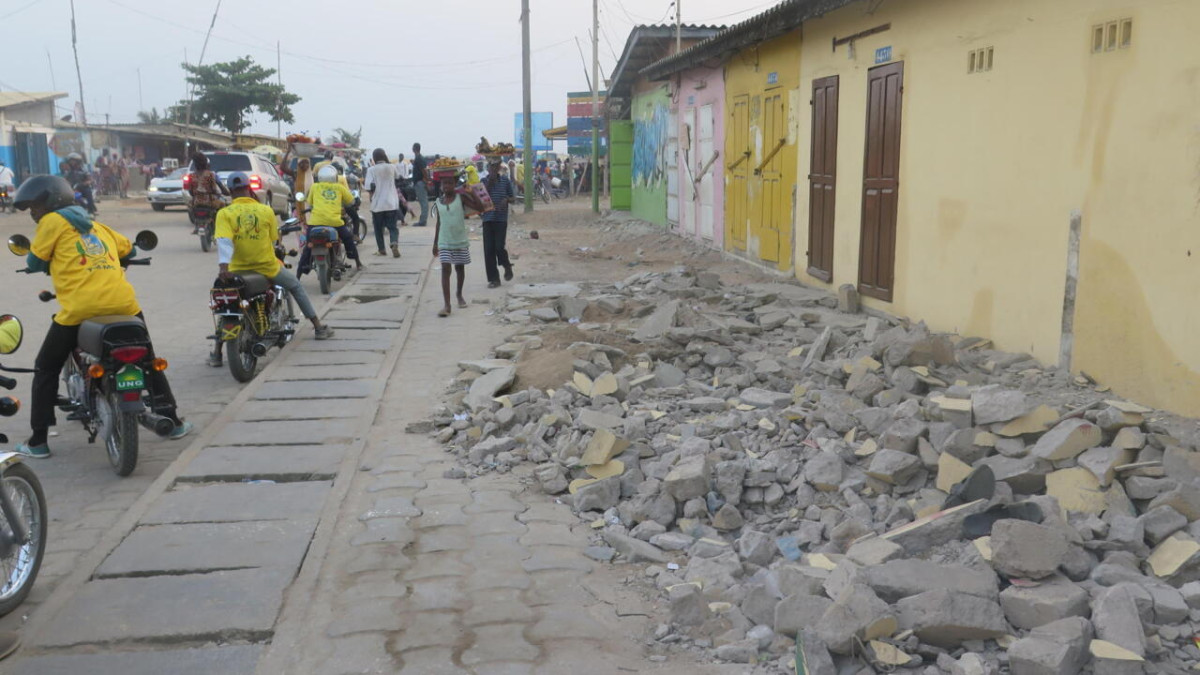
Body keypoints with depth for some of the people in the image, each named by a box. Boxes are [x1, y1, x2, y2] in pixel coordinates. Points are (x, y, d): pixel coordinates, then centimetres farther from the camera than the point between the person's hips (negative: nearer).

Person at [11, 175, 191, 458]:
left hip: (79, 309, -5)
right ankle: (173, 422, 24)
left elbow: (35, 262, 8)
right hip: (124, 303, 5)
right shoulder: (95, 225, 23)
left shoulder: (52, 221, 5)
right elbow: (128, 249, 30)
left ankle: (38, 441, 13)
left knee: (46, 370, 13)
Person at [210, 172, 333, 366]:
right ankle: (319, 327, 28)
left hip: (238, 270, 1)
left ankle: (216, 353, 14)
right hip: (267, 267, 0)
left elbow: (223, 241, -21)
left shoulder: (224, 214, -8)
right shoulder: (265, 210, -6)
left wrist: (223, 265, -31)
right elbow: (274, 239, 2)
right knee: (295, 286, 25)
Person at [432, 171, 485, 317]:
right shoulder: (439, 201, 3)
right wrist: (435, 243, 14)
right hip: (444, 242, 1)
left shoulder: (461, 197, -6)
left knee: (460, 268, 14)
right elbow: (439, 222, 12)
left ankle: (459, 295, 38)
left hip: (460, 241, -1)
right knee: (445, 269, -10)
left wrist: (472, 194, -23)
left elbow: (480, 208, -13)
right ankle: (447, 305, -14)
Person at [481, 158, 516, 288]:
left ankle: (507, 266, 23)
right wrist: (490, 181, -11)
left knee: (499, 247, -9)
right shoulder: (484, 181, 4)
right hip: (488, 219, 2)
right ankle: (493, 279, 10)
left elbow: (513, 197, 9)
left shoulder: (505, 180, 3)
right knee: (488, 249, 1)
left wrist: (506, 200, -13)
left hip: (501, 219, -2)